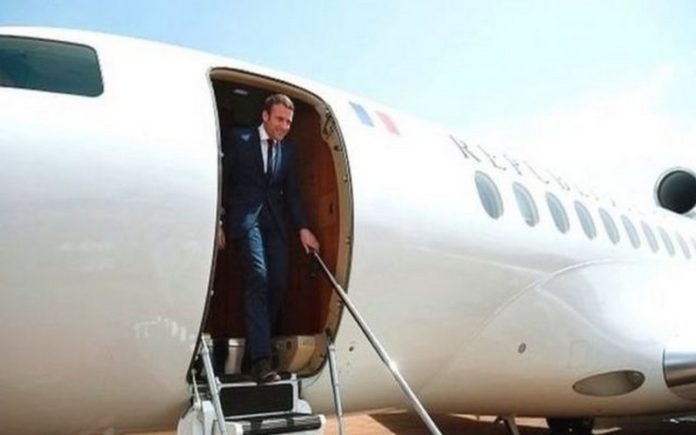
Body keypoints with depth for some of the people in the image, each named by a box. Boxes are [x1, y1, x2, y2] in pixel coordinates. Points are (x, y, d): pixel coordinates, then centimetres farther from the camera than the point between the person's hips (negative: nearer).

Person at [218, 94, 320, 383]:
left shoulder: (287, 150, 15)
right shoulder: (239, 140, 3)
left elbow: (291, 192, 15)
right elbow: (221, 180, 1)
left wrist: (302, 228, 5)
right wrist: (218, 223, -6)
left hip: (275, 222, 5)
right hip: (245, 218, -5)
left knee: (278, 284, -2)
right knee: (258, 279, -19)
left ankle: (260, 344, 12)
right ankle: (260, 359, -23)